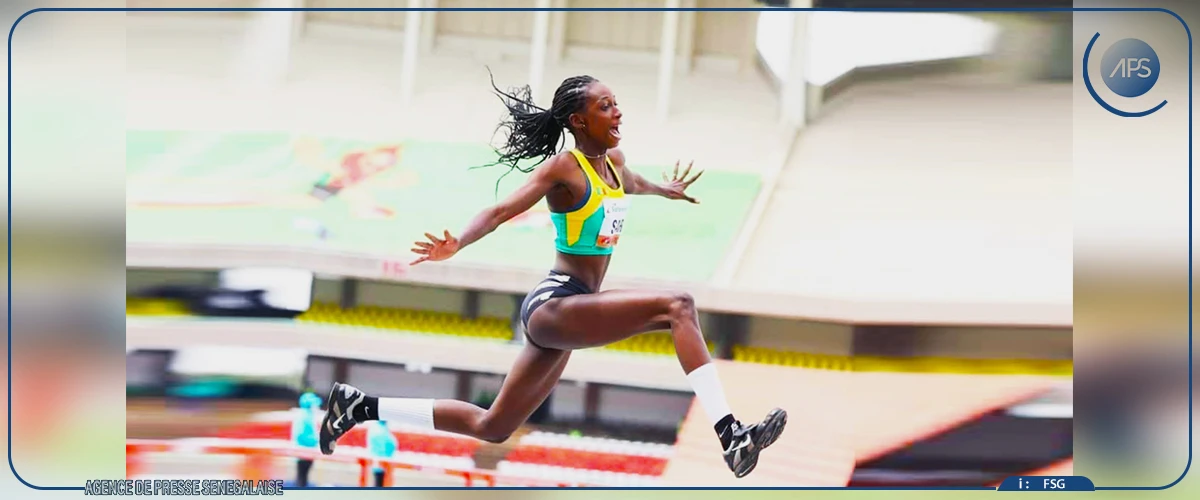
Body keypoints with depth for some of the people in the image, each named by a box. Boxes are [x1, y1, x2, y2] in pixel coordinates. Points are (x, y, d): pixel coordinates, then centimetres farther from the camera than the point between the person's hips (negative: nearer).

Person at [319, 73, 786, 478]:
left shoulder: (613, 161, 13)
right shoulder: (564, 167, -11)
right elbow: (502, 210, -21)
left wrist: (665, 189, 57)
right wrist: (457, 244, -38)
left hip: (567, 314, 9)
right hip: (552, 305, -9)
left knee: (491, 428, 16)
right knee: (677, 306, -23)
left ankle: (361, 406, 24)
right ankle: (731, 436, -31)